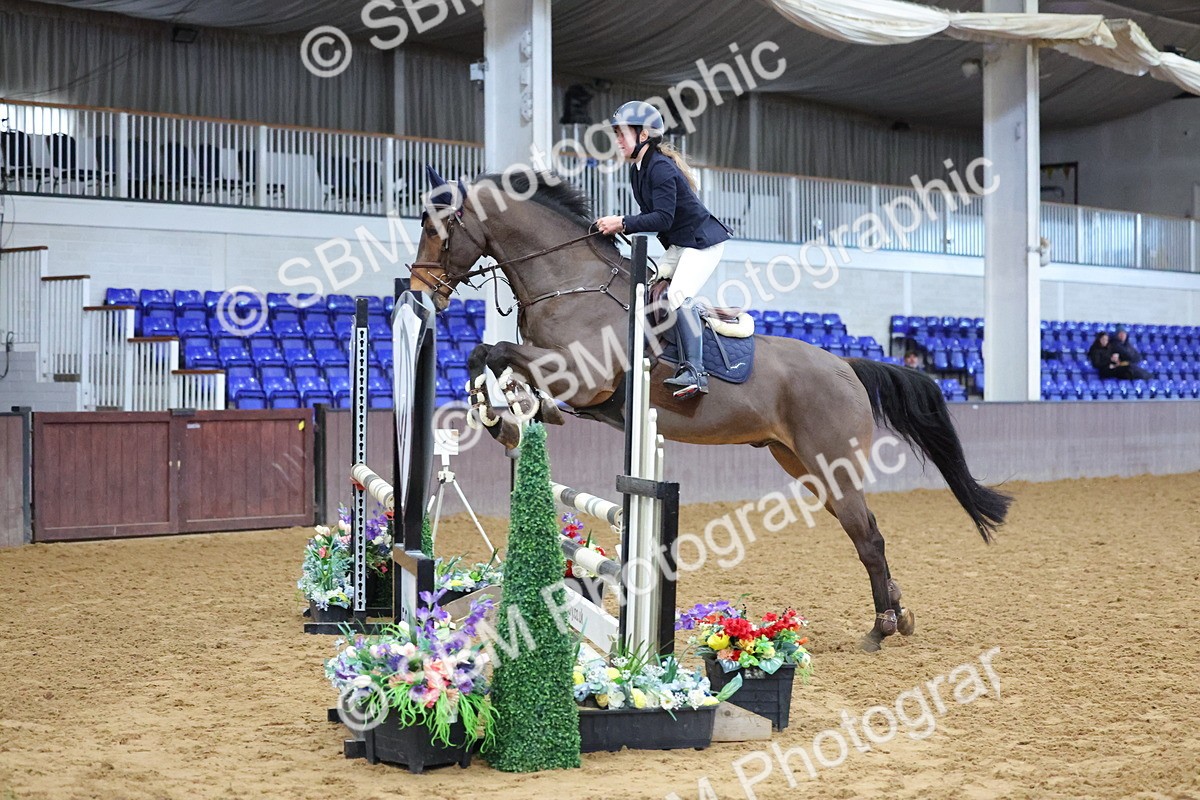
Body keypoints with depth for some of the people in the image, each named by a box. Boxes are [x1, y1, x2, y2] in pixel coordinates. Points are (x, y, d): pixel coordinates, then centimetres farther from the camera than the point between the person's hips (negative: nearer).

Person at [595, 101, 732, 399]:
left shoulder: (661, 169, -22)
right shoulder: (637, 170, 8)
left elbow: (663, 218, -28)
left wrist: (623, 224, -27)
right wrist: (620, 225, -4)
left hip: (704, 241, -11)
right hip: (678, 246, 11)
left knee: (679, 295, -24)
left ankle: (695, 372, -28)